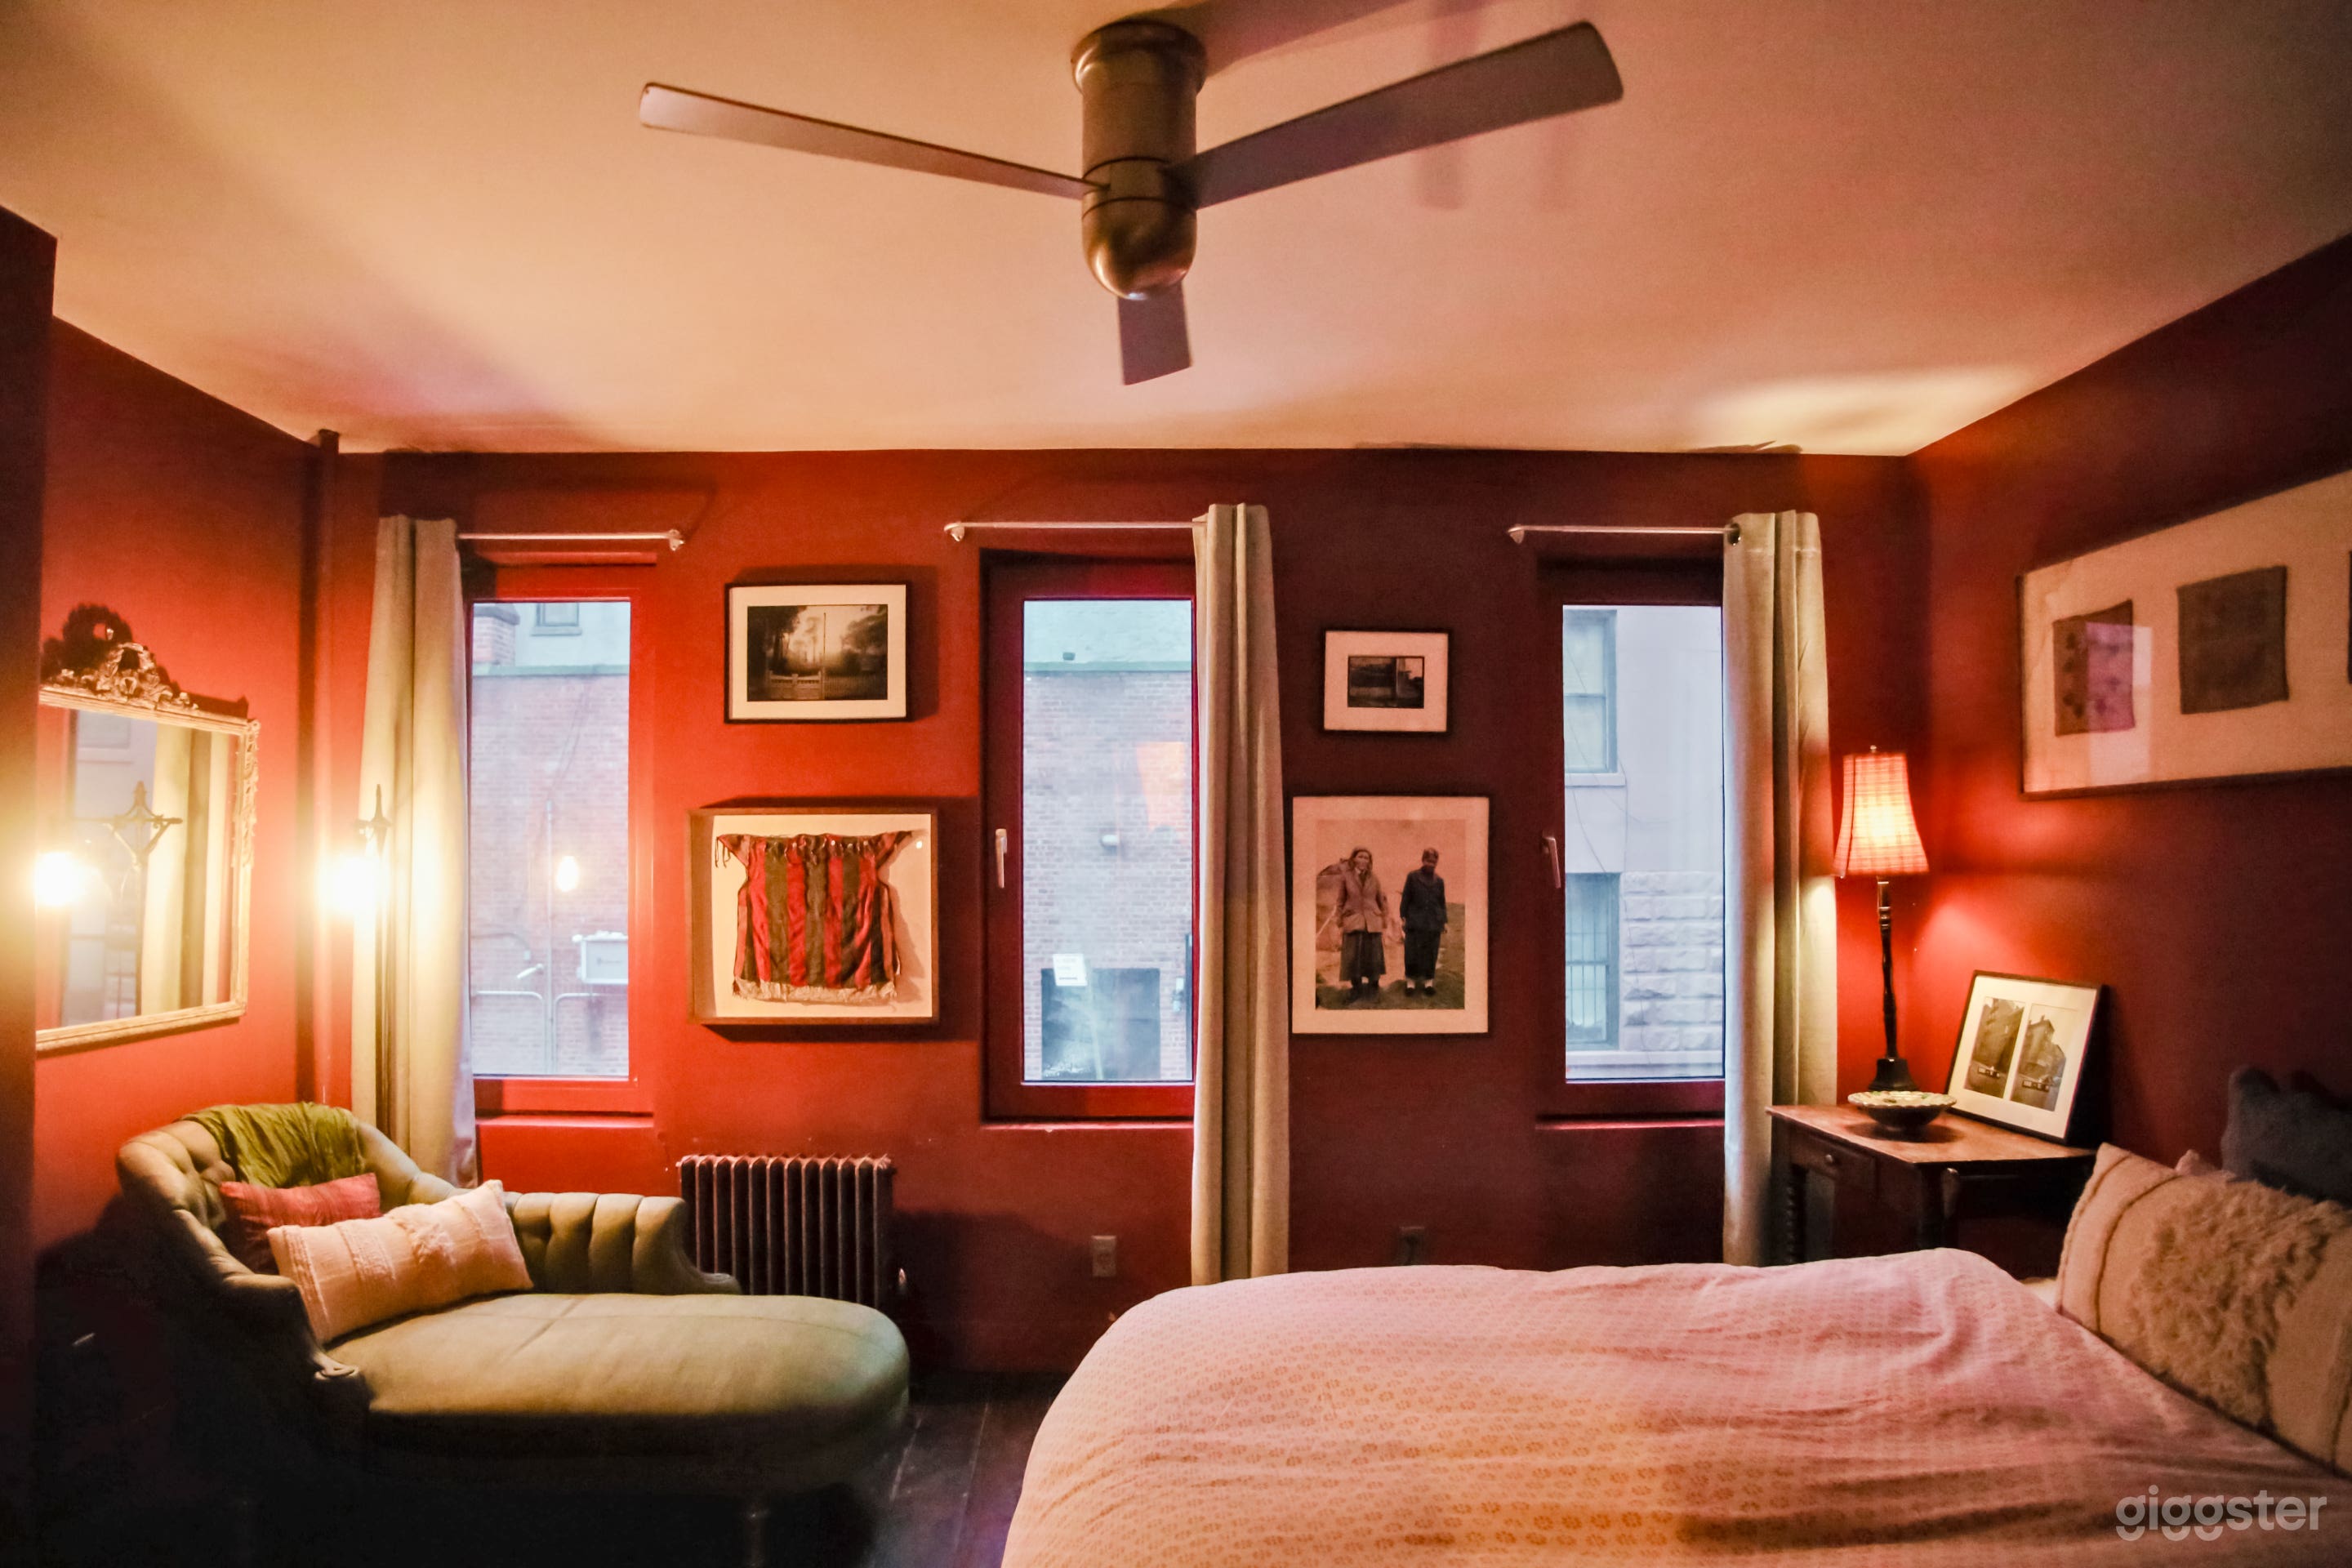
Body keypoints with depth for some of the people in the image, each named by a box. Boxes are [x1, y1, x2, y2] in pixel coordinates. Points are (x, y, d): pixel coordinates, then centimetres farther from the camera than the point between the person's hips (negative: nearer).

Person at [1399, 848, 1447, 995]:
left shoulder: (1439, 881, 9)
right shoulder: (1412, 876, 3)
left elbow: (1442, 903, 13)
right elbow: (1406, 898, 3)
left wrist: (1444, 922, 8)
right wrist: (1403, 916, -2)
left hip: (1433, 923, 2)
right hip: (1415, 922, -2)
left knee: (1431, 954, 4)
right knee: (1412, 953, -1)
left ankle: (1429, 981, 14)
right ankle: (1410, 981, 9)